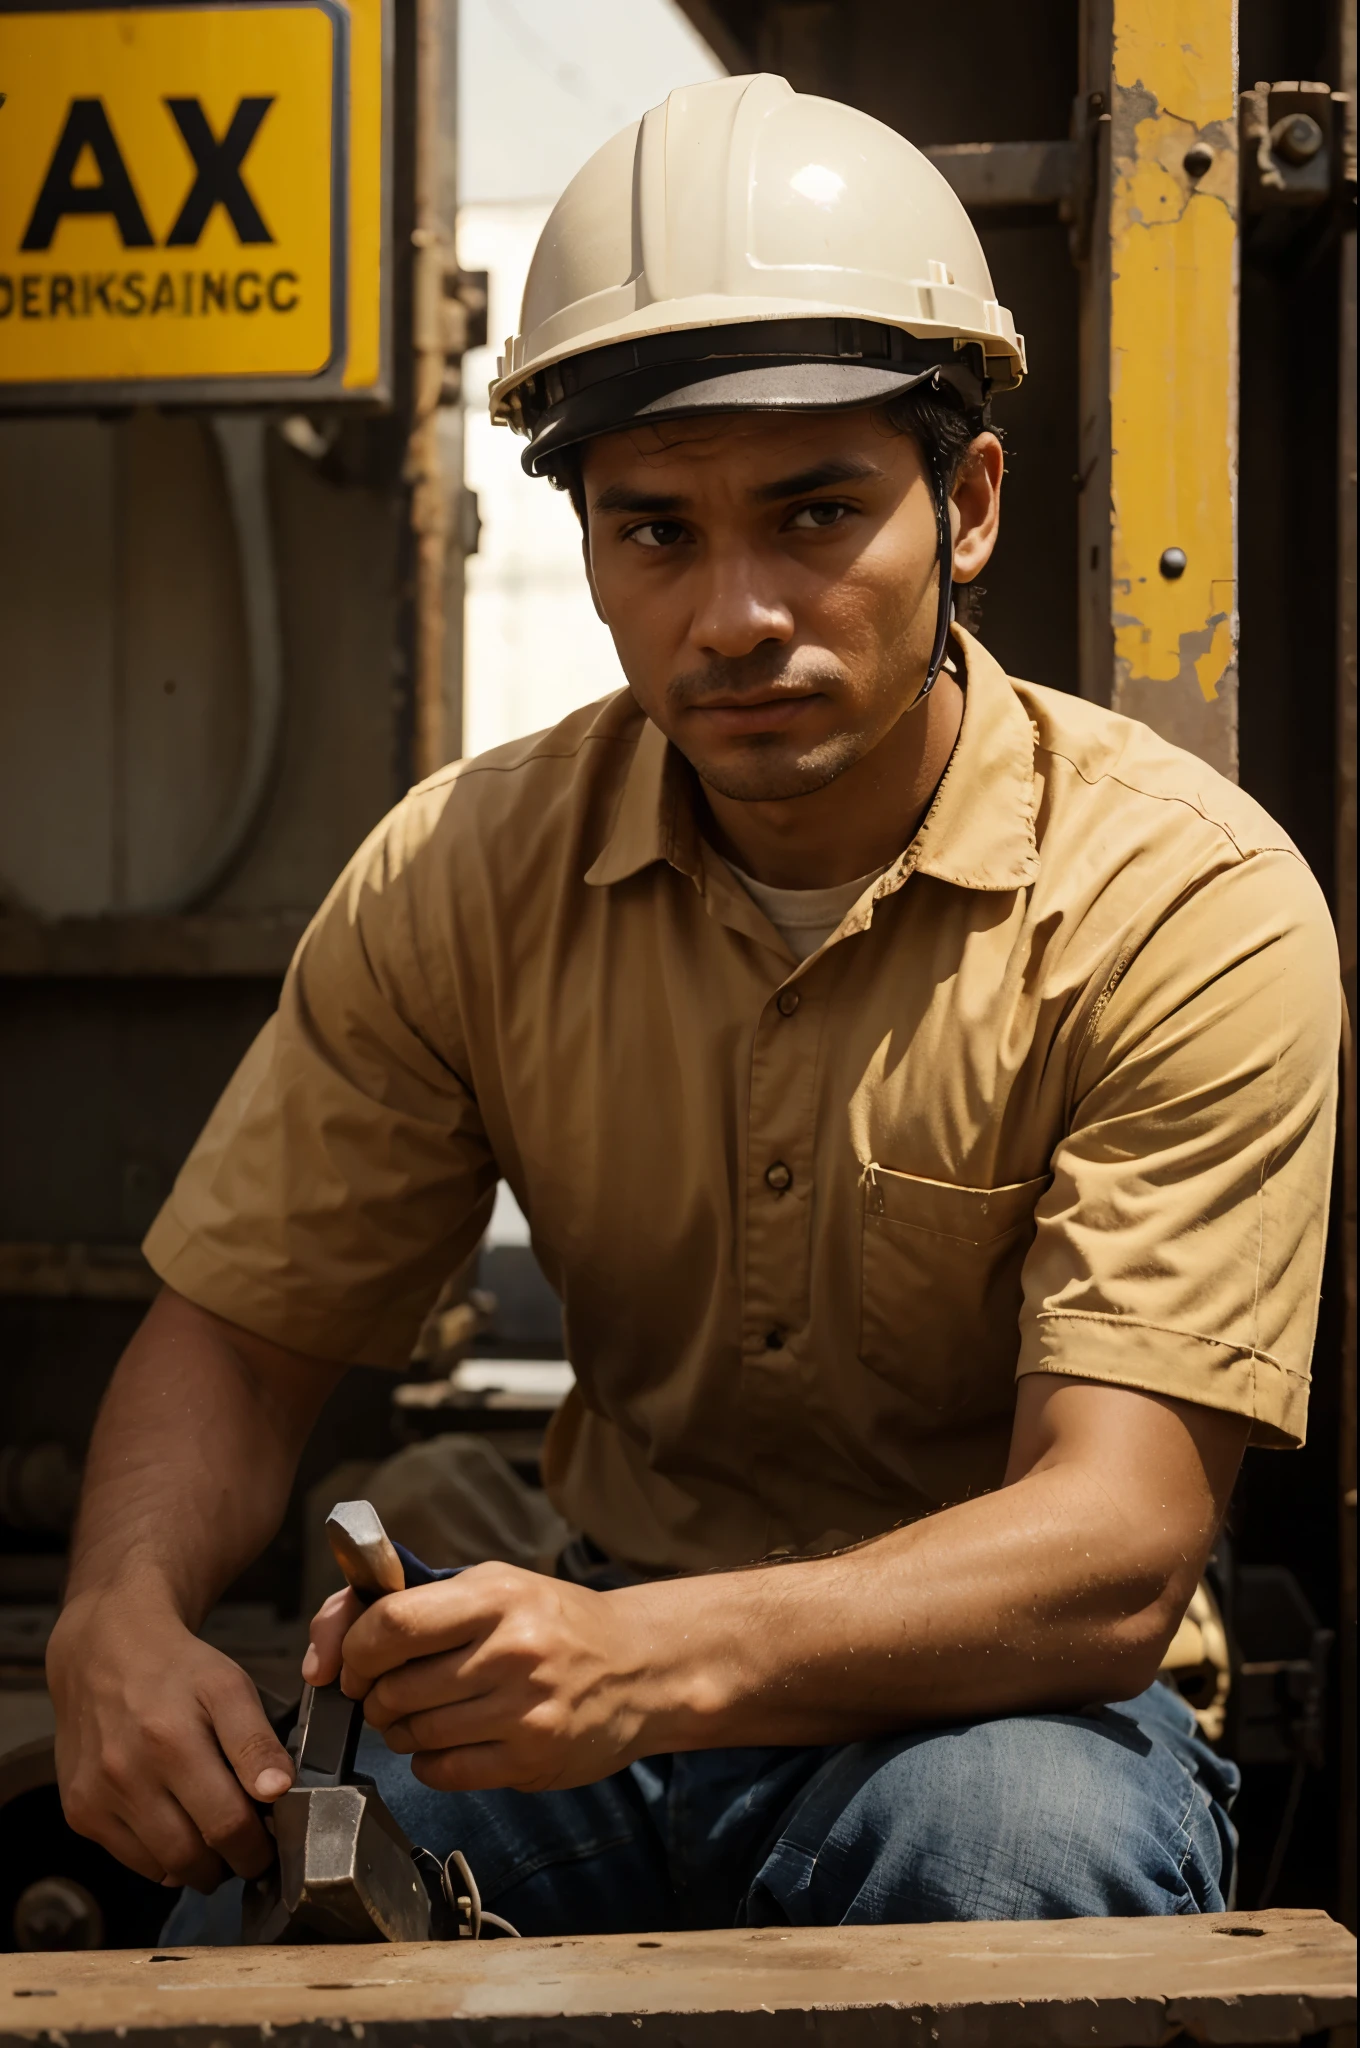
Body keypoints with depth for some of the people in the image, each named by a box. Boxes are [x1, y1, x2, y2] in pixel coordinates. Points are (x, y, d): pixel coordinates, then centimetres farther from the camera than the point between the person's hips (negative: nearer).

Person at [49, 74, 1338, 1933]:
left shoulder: (1191, 905, -17)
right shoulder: (462, 877, -5)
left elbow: (1117, 1546, -25)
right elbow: (239, 1328, 2)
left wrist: (647, 1660, -43)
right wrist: (120, 1619, -22)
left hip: (1013, 1700, -1)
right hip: (609, 1664, 2)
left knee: (1006, 1838, -36)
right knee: (253, 1882, -27)